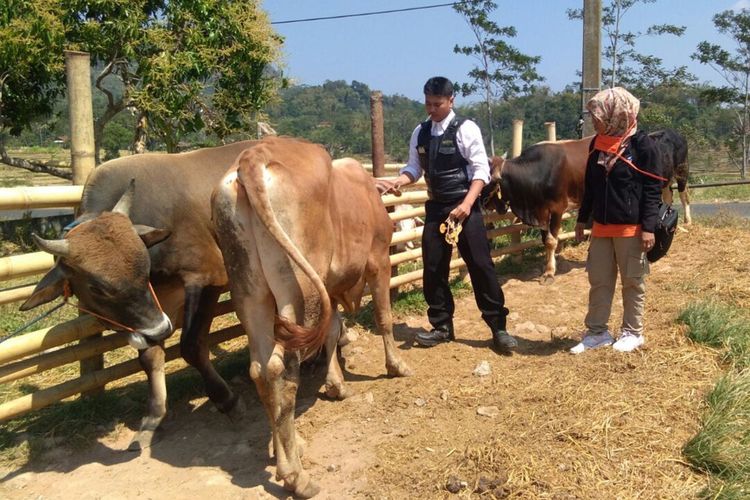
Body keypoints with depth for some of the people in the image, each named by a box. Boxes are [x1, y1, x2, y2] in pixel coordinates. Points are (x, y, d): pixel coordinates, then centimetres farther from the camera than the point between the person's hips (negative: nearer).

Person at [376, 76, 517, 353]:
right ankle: (442, 326, 22)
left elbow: (481, 170, -12)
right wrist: (394, 182, -9)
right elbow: (414, 168, 10)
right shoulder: (420, 132, 8)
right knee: (433, 268, 7)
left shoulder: (466, 128, -8)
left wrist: (467, 203, -22)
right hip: (435, 207, 5)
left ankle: (498, 327, 9)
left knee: (480, 265, -2)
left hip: (465, 207, -5)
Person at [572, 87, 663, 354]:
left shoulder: (642, 144, -11)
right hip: (601, 226, 6)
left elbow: (653, 188, -10)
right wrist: (582, 219, 15)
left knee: (632, 282, 7)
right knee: (599, 281, 9)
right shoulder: (597, 143, 7)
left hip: (631, 227, -6)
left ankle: (632, 332, 21)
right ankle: (597, 332, 19)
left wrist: (649, 227, -14)